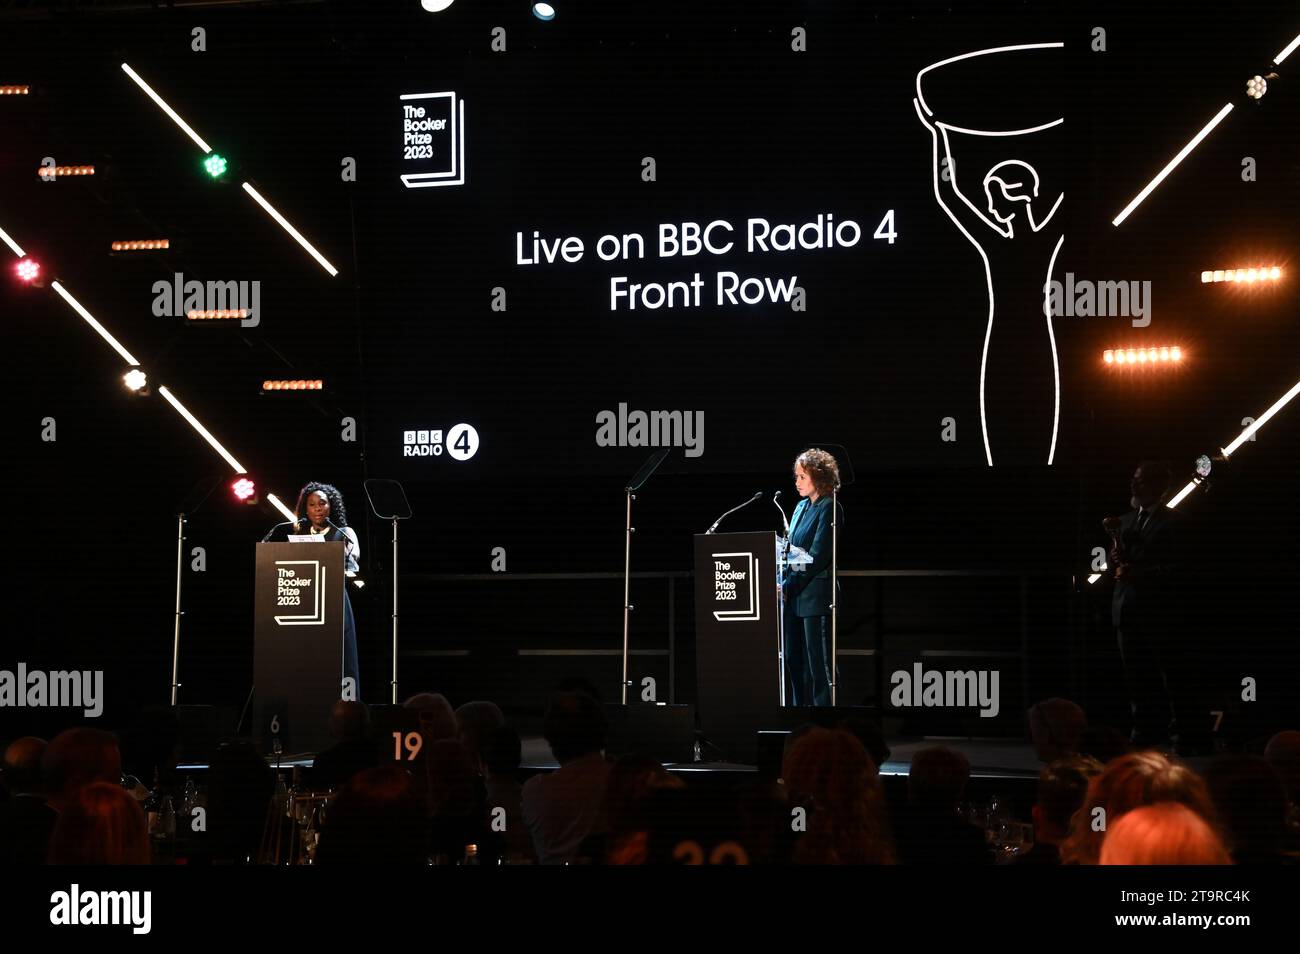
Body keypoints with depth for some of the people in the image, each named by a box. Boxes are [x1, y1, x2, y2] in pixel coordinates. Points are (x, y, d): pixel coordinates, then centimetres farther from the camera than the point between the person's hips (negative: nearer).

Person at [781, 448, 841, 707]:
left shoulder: (829, 508, -10)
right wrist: (782, 583, 6)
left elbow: (817, 556, -16)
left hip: (815, 596, -9)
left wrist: (788, 585, -16)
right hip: (794, 597, 9)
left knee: (818, 662, -4)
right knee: (793, 659, 11)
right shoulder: (801, 507, 16)